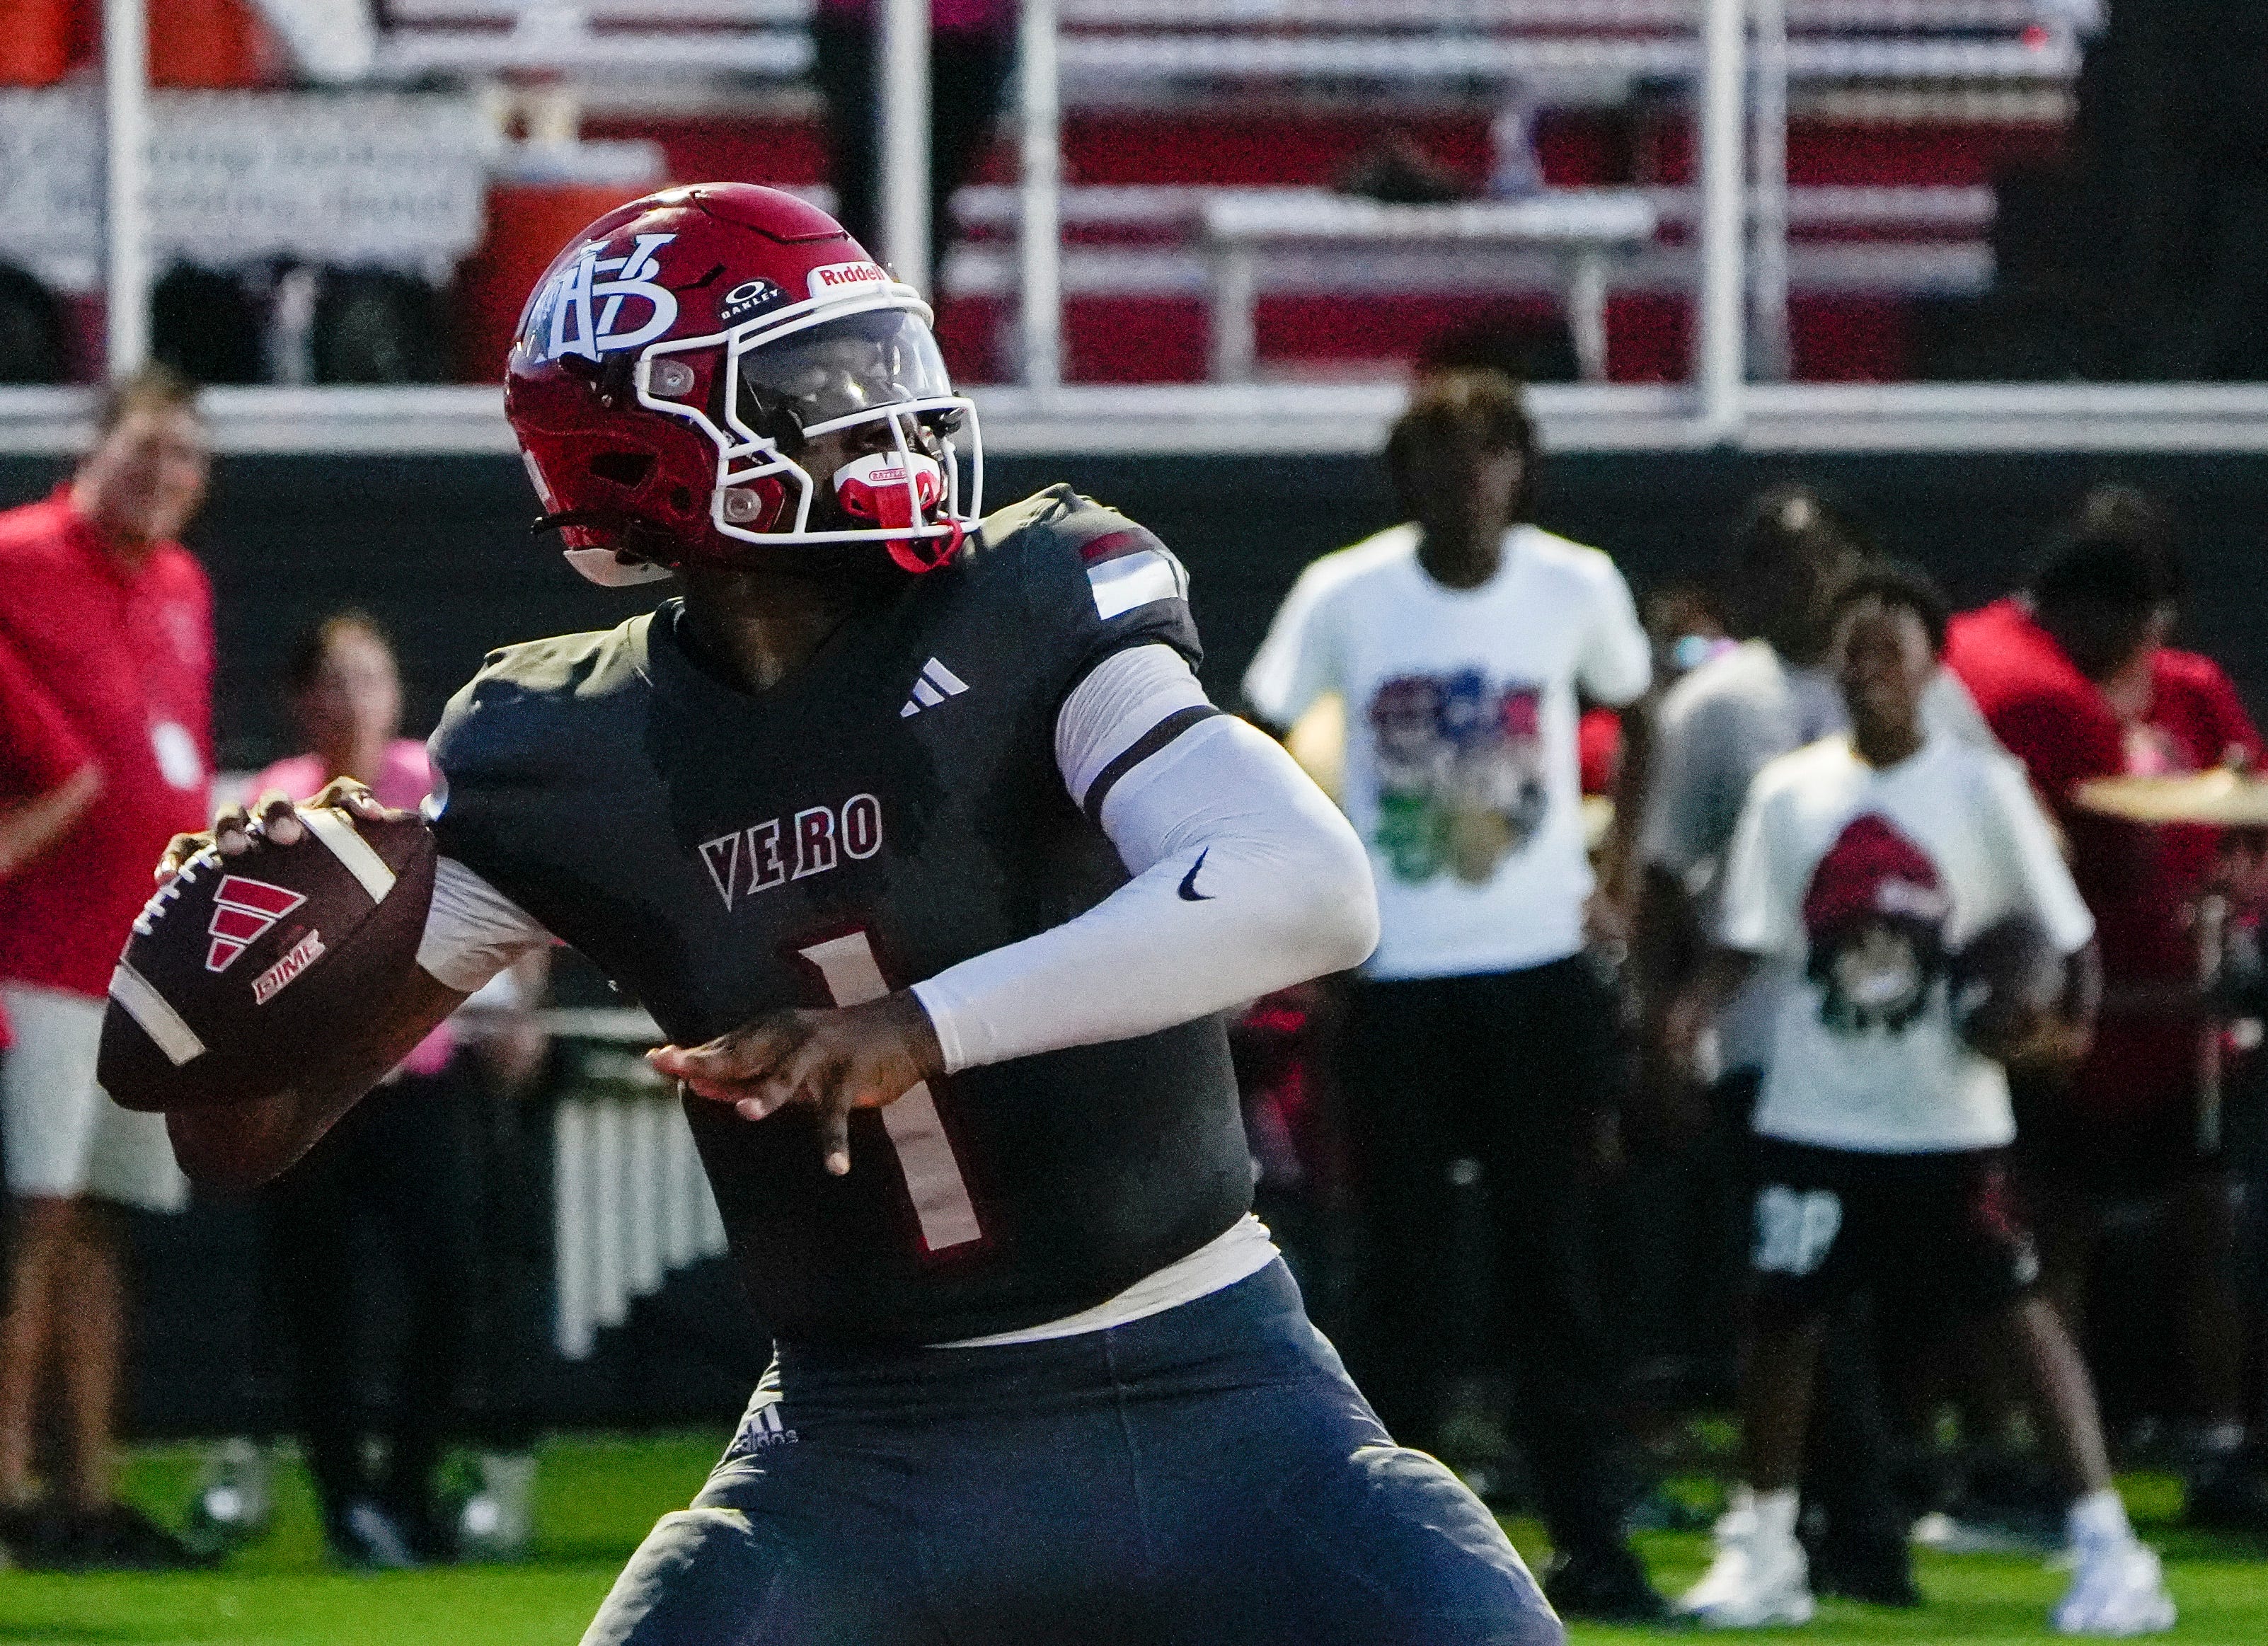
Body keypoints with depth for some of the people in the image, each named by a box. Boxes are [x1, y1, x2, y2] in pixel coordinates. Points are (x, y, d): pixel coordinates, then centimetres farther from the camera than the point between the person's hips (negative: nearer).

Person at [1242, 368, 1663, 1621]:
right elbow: (1252, 745, 2)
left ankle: (1588, 1543, 6)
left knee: (1554, 1271, 3)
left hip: (1541, 969, 0)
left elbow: (1638, 711, 14)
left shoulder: (1577, 588, -3)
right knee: (1403, 1273, 2)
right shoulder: (1344, 597, -6)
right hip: (1397, 983, 0)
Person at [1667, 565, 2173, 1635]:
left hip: (1949, 1114, -2)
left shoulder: (1981, 789, -3)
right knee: (1785, 1310, 4)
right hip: (1815, 1111, 2)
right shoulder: (1790, 794, 3)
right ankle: (1762, 1548, 17)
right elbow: (1750, 937, 4)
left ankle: (2106, 1547, -3)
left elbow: (2063, 931, 1)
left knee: (2017, 1306, -3)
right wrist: (1686, 1017, -11)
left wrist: (2063, 1018, -16)